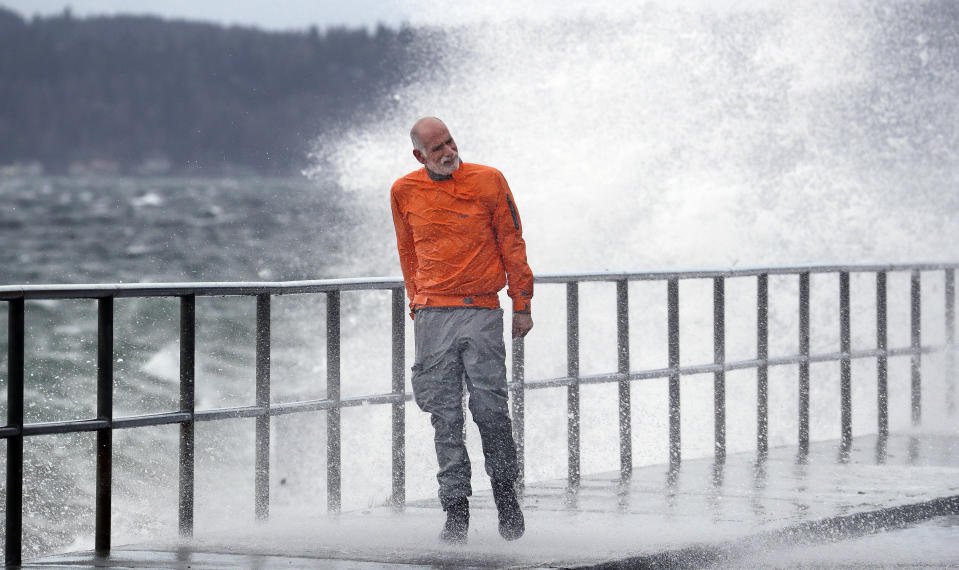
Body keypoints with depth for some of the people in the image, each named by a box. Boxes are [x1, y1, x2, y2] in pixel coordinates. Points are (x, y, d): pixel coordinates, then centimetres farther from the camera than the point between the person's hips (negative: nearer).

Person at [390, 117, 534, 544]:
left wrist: (522, 305, 4)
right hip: (433, 317, 2)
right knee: (445, 416, 0)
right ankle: (456, 510, 3)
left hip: (482, 311, -2)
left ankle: (505, 494, 12)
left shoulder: (488, 181, 0)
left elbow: (512, 244, 6)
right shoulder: (404, 192, 6)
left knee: (490, 408, -7)